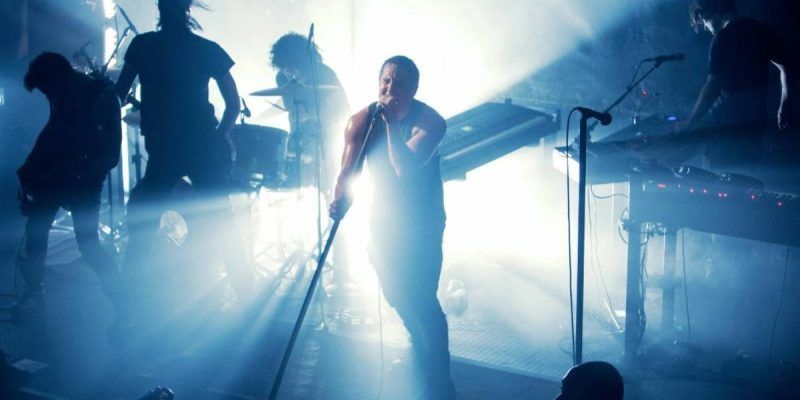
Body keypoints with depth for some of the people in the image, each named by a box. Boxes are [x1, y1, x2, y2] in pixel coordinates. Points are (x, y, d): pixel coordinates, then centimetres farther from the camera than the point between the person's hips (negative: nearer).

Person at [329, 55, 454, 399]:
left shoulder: (429, 121, -22)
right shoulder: (362, 121, -11)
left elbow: (406, 169, -35)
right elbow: (348, 171, -17)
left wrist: (392, 123, -38)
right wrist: (339, 202, -35)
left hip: (423, 223, -4)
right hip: (384, 219, 5)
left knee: (421, 300, -13)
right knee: (396, 294, 16)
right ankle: (421, 349, 43)